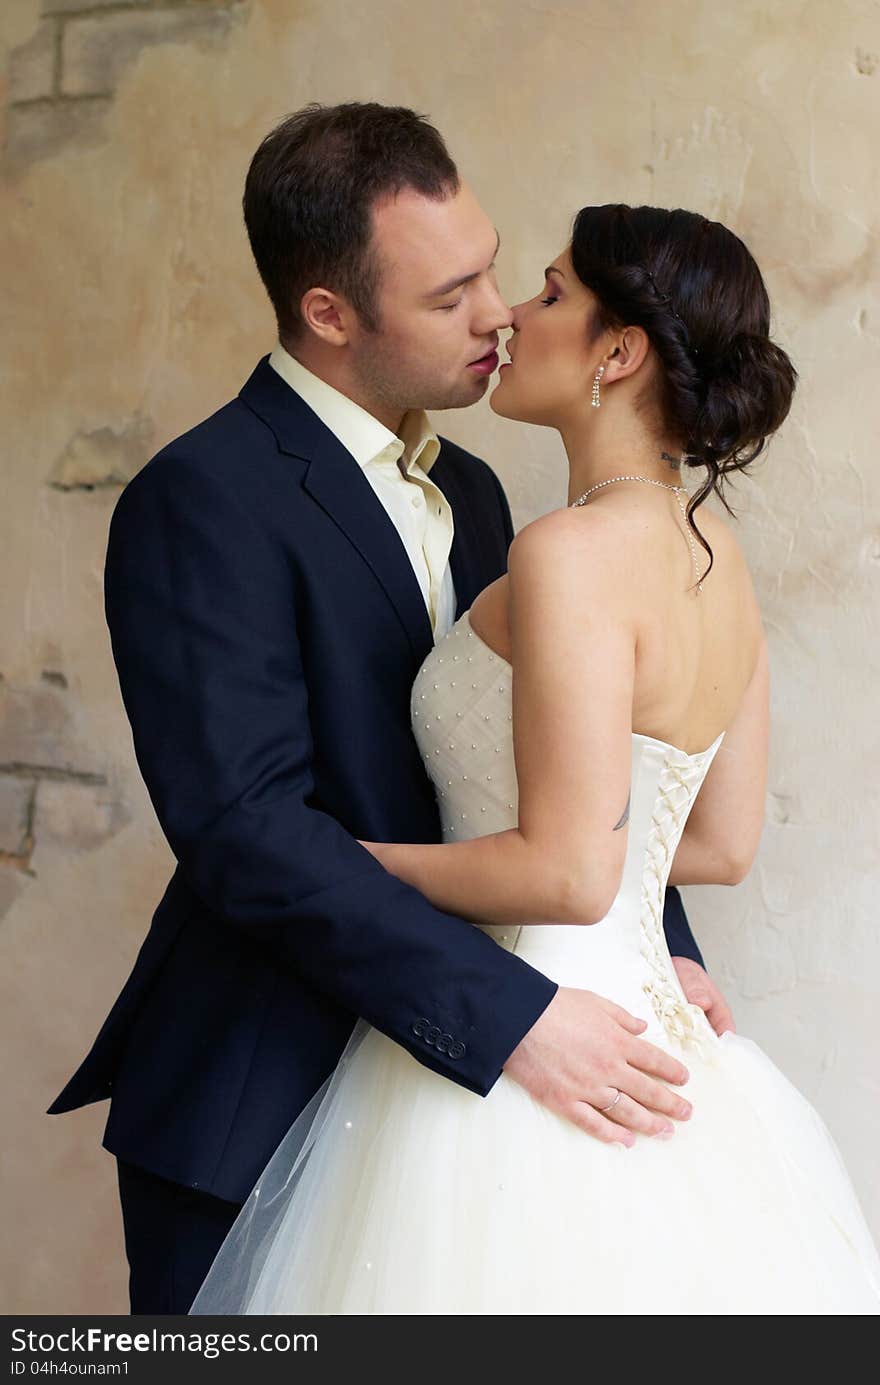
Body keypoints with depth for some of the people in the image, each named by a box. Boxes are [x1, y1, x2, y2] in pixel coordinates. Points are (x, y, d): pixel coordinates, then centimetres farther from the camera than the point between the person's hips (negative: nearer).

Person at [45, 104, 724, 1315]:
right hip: (256, 1113, -7)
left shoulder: (470, 494, 11)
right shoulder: (202, 499, -15)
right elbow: (248, 825, -23)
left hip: (430, 1087, 7)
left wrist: (657, 947, -2)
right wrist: (509, 1013, -26)